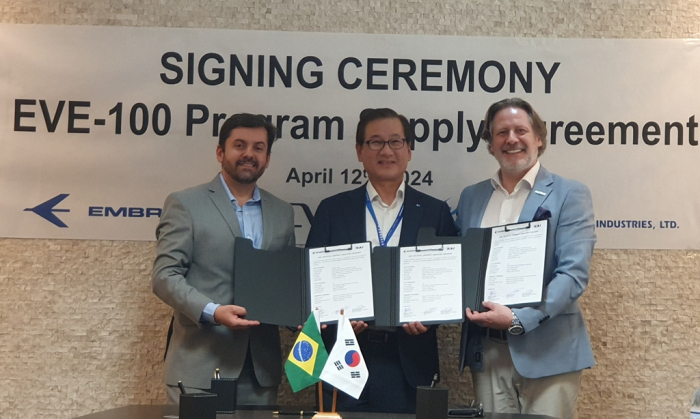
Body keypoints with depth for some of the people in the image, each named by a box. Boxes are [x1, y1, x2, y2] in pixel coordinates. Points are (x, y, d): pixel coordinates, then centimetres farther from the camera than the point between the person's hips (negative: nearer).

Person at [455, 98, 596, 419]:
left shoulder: (569, 194, -3)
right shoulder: (471, 197, 11)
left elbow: (574, 273, -12)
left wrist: (518, 319, -22)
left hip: (548, 352, -4)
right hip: (486, 352, 4)